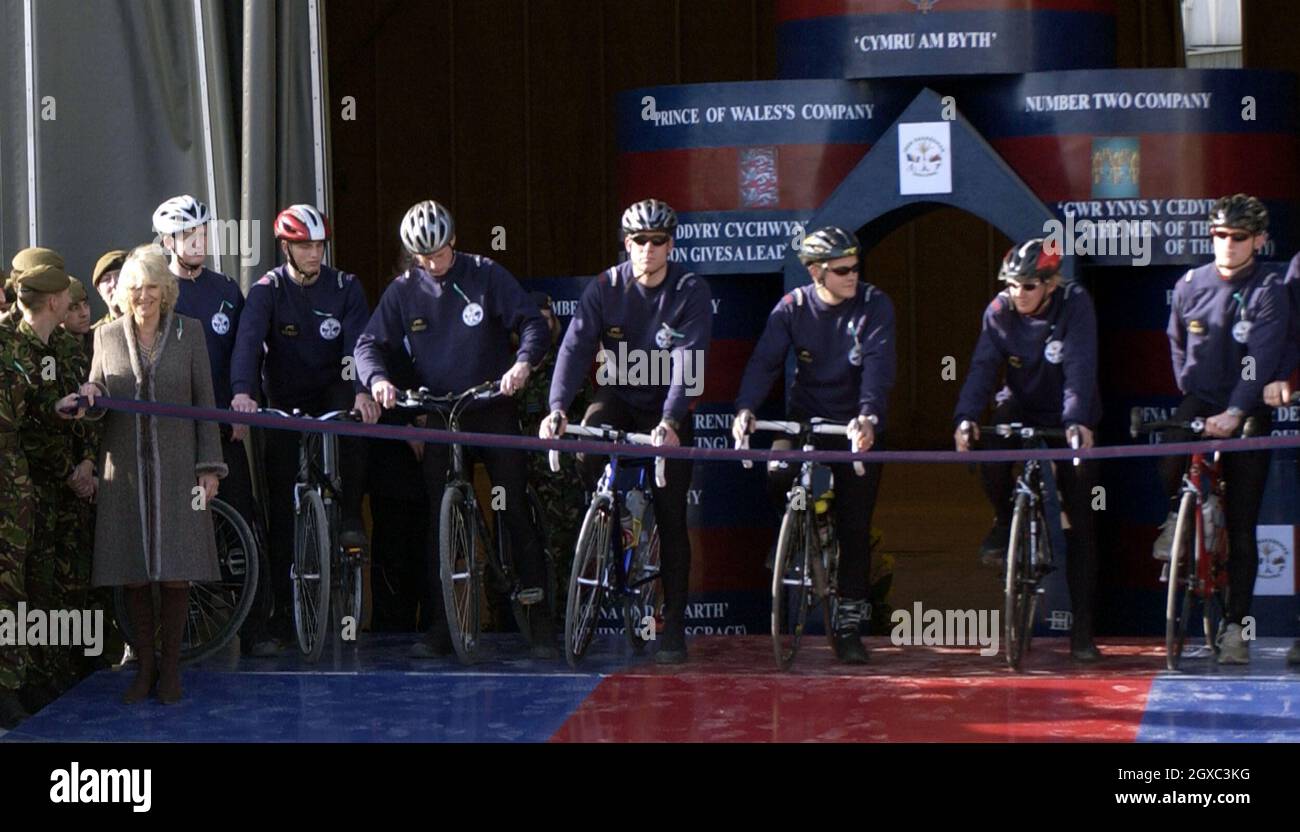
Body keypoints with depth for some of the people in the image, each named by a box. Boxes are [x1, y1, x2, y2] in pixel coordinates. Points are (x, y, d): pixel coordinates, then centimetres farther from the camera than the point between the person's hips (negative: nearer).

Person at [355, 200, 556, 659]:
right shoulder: (403, 291, 3)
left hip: (493, 408, -2)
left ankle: (539, 616, -2)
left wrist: (523, 362, -25)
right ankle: (441, 625, 4)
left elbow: (532, 322, -5)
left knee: (517, 508, -6)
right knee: (439, 517, 0)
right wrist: (376, 379, -20)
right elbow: (369, 343, 2)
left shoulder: (486, 275, -3)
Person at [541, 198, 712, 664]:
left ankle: (673, 626, 4)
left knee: (671, 516, -3)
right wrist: (558, 407, -35)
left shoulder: (691, 292, -14)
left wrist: (669, 421, -40)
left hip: (668, 407, -2)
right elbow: (575, 346, -19)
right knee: (587, 452, -31)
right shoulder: (605, 288, -9)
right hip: (618, 397, 2)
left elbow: (688, 362, -25)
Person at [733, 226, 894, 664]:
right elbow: (765, 360, -15)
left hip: (857, 426, -2)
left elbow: (878, 365, -23)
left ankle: (849, 623, 6)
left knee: (855, 526, -3)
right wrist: (745, 408, -33)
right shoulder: (792, 308, -6)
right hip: (806, 417, 2)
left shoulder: (874, 306, -11)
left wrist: (867, 416, -40)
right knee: (778, 481, -23)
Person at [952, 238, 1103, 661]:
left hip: (1070, 421, -2)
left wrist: (1077, 421, -45)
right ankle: (1005, 521, -4)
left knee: (1080, 523, -3)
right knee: (991, 444, -34)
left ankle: (1082, 629, 3)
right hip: (1022, 408, 2)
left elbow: (1080, 367, -30)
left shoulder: (1075, 306, -19)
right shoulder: (1000, 312, -11)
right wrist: (966, 416, -36)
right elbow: (983, 367, -19)